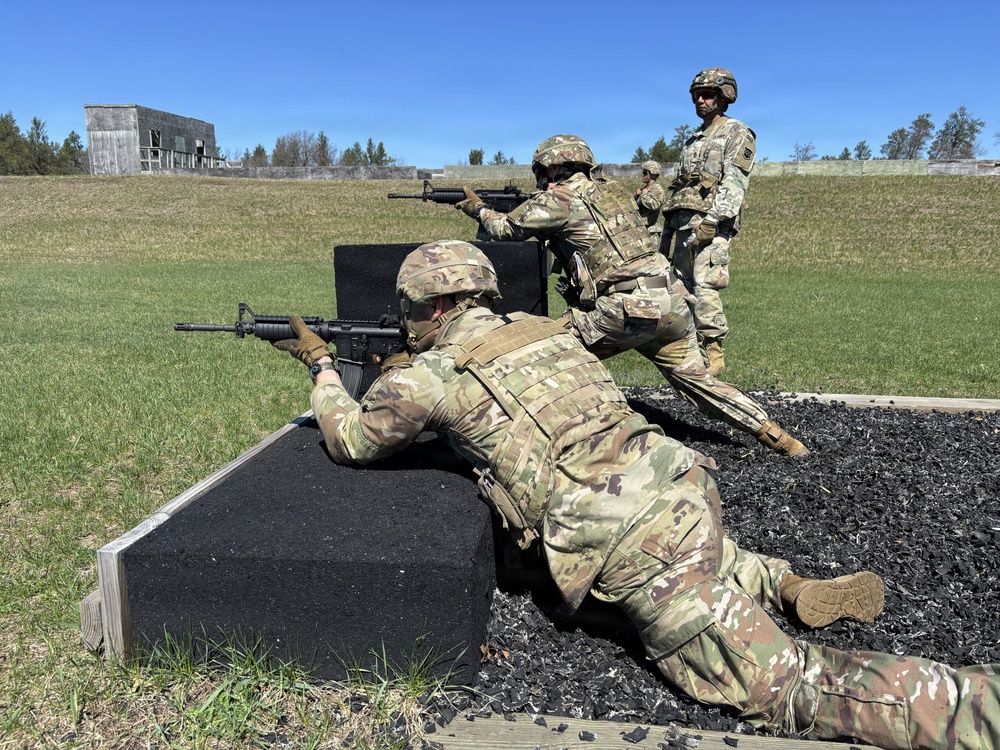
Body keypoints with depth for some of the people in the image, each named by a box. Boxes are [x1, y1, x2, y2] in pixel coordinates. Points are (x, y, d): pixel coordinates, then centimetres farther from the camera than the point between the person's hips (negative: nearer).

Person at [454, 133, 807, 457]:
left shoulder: (559, 198, 1)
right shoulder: (614, 190, 22)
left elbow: (505, 228, 11)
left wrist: (478, 207, 29)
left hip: (626, 310, -7)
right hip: (672, 300, 7)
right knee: (694, 378, 17)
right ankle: (775, 435, 16)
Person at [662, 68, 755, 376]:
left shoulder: (737, 134, 3)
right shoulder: (693, 139, 27)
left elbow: (734, 183, -10)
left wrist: (712, 220, -22)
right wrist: (668, 229, 20)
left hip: (711, 222, -8)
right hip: (683, 223, 8)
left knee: (704, 286, -17)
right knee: (682, 286, 3)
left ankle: (713, 353, -12)